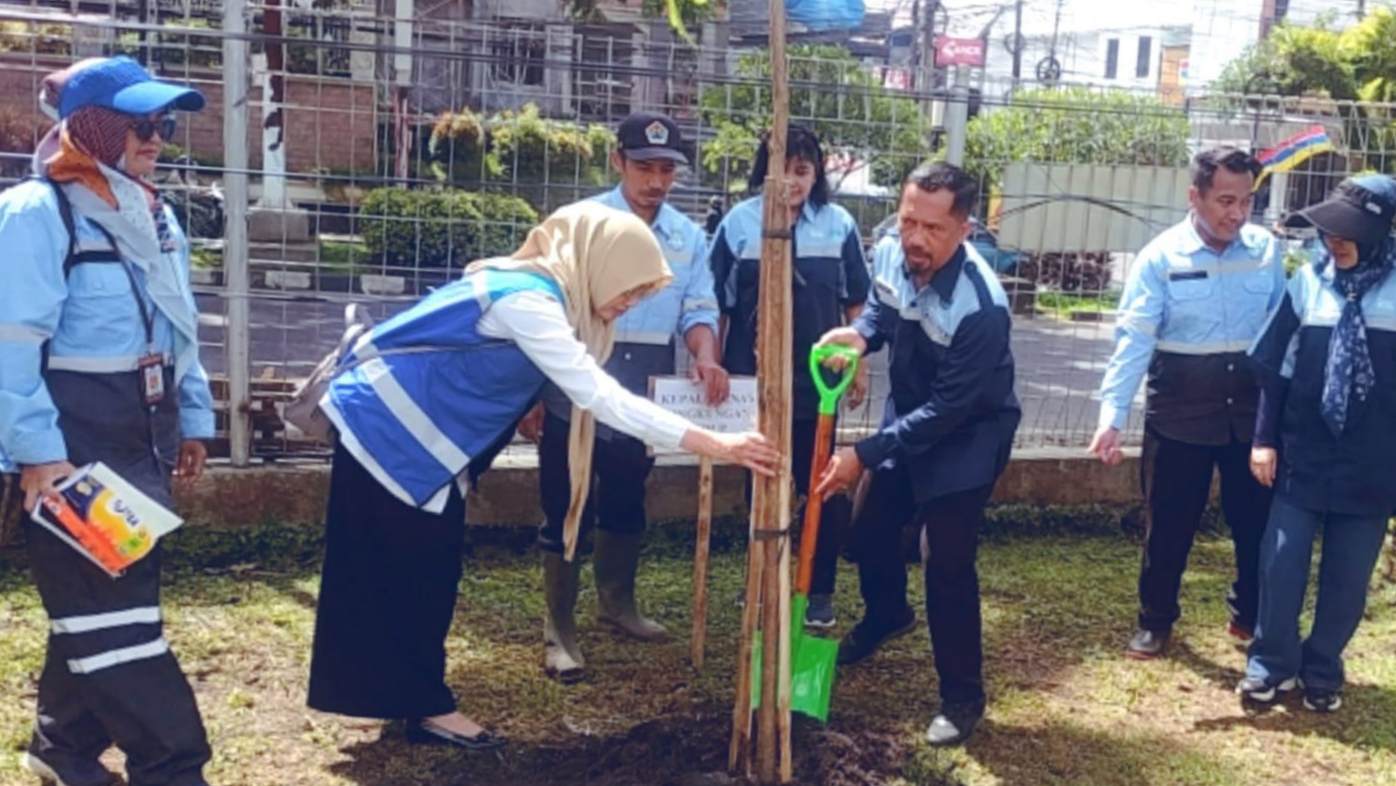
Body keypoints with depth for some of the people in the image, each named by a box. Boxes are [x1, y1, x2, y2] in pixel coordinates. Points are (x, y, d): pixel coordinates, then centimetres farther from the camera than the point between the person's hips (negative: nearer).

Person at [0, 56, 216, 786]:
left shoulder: (152, 215, 13)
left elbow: (177, 328, 19)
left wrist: (193, 417, 17)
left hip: (140, 437, 9)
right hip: (75, 445, -8)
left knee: (107, 597, 16)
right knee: (108, 607, -4)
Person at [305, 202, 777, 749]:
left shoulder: (540, 294, 1)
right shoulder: (527, 300, -29)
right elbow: (599, 395, -36)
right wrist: (712, 444, -39)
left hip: (413, 432, 9)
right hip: (386, 427, -9)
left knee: (428, 568, 14)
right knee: (413, 571, -1)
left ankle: (409, 694, 26)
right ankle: (427, 708, 10)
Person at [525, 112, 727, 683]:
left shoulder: (688, 236, 8)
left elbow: (699, 308, 3)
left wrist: (705, 357, -20)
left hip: (645, 395, 5)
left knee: (627, 505, 21)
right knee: (567, 509, 0)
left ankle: (616, 603, 40)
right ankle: (558, 630, 10)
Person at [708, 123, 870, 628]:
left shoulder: (839, 225, 0)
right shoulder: (739, 222, -3)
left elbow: (855, 304, 8)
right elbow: (716, 303, 3)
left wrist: (858, 366, 8)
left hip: (817, 378, 0)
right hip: (753, 377, 0)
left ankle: (820, 590, 18)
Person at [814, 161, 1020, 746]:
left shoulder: (980, 306, -36)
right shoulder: (888, 254, -15)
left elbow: (949, 409, -30)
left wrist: (864, 454, -30)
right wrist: (859, 333, -17)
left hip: (966, 439, -7)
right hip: (908, 418, 7)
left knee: (946, 564, -9)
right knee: (870, 529, 19)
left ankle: (962, 698, 10)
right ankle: (886, 615, 51)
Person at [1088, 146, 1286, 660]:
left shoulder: (1267, 250, -3)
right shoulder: (1162, 256, -10)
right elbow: (1133, 337, -14)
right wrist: (1112, 415, -22)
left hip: (1252, 411, 2)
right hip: (1179, 414, -2)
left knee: (1257, 520, 14)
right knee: (1169, 525, 9)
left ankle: (1250, 615, 37)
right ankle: (1156, 621, 29)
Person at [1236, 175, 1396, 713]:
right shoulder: (1311, 281, -1)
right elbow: (1275, 368, 4)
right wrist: (1264, 438, 1)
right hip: (1302, 455, 1)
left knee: (1347, 577, 9)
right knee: (1281, 564, 2)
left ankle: (1323, 670, 26)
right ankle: (1272, 663, 19)